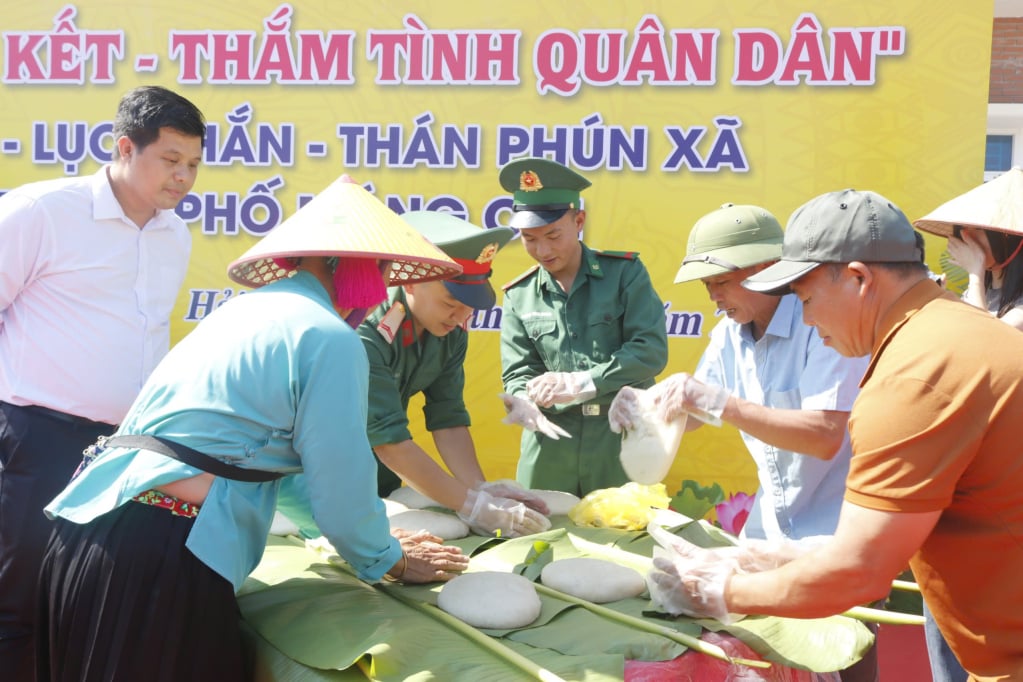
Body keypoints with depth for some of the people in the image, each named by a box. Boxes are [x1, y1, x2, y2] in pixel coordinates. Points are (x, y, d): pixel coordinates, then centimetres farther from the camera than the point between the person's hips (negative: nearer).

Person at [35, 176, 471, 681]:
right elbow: (340, 484, -7)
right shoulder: (329, 339, -10)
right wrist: (389, 561, 13)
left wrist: (366, 539, 36)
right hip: (167, 557, -9)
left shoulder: (250, 308, 19)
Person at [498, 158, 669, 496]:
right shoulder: (519, 296, 6)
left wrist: (580, 383, -17)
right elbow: (518, 372, 3)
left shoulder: (625, 272, -1)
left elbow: (651, 350, -10)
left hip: (621, 436, -2)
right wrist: (524, 401, -21)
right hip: (550, 442, 2)